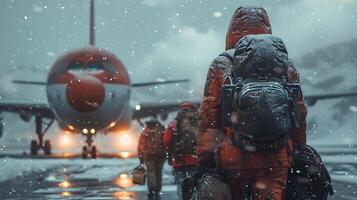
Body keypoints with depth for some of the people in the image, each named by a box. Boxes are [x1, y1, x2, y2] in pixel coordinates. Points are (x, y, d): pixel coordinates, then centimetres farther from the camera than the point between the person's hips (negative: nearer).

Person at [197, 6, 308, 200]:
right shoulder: (286, 66, 8)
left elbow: (208, 120, -3)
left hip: (233, 160, -1)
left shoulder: (222, 65, 1)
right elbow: (299, 119, 9)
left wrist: (204, 163, 0)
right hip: (276, 162, 1)